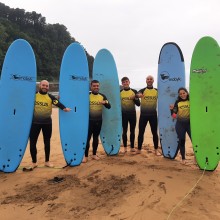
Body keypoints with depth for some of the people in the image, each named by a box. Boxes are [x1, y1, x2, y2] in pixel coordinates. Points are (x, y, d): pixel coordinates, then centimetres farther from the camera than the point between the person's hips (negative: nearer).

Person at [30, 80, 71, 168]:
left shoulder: (50, 97, -4)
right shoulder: (34, 95, -1)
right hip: (35, 122, 0)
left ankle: (47, 161, 27)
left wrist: (64, 108, -38)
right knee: (32, 142, 5)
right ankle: (34, 162, 22)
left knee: (47, 142, 11)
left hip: (47, 122, 0)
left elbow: (57, 103, -20)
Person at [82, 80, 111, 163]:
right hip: (89, 120, -3)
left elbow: (109, 107, -1)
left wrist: (105, 102, -19)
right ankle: (86, 156, 10)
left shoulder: (102, 96, 4)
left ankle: (94, 154, 26)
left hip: (99, 120, 3)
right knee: (87, 138, 0)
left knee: (96, 137, 13)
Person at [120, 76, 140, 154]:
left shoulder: (134, 91, 0)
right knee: (124, 131, 7)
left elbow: (138, 104, -1)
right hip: (123, 114, 0)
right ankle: (125, 147, 19)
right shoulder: (120, 92, 0)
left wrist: (135, 98, -18)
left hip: (132, 114, 0)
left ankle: (132, 147, 19)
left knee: (132, 131, 8)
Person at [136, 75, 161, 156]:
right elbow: (137, 94, -22)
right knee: (141, 132, 6)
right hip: (143, 114, -1)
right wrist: (139, 95, -47)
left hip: (153, 114, 1)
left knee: (154, 132, 9)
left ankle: (156, 150, 21)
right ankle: (139, 149, 19)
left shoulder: (157, 91, 5)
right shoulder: (142, 90, -1)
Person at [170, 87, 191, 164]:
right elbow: (174, 115, 0)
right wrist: (172, 109, -16)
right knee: (181, 141, 9)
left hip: (190, 123, -1)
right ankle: (183, 158, 23)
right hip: (180, 124, 1)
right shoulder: (177, 102, 1)